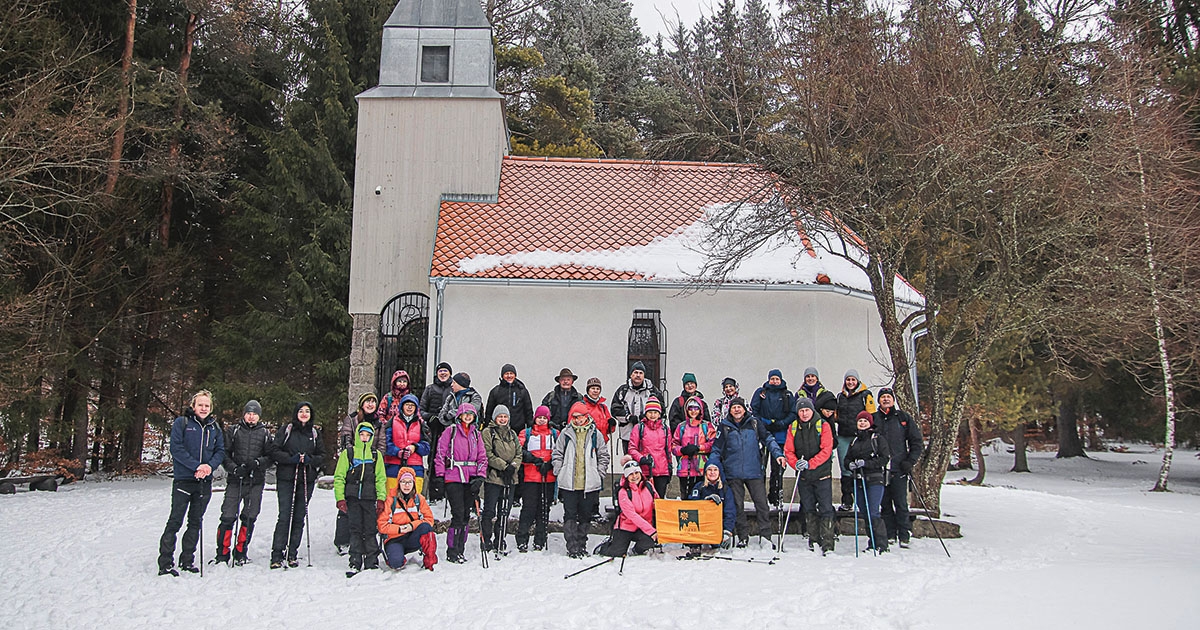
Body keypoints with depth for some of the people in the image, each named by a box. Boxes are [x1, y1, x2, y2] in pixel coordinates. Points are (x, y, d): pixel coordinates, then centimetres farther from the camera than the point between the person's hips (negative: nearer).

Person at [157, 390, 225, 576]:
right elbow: (176, 448, -10)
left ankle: (187, 560, 20)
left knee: (196, 522, 10)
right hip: (183, 480, -4)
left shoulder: (214, 427, 12)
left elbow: (220, 451, 8)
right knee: (175, 521, -5)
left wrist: (210, 466, -12)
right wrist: (197, 466, -18)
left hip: (205, 482, 4)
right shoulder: (181, 423, -1)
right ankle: (165, 563, 1)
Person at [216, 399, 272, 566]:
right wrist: (234, 468, -13)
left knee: (249, 518, 4)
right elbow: (224, 454, 3)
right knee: (228, 517, -6)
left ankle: (240, 553, 17)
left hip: (256, 482, 1)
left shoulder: (265, 433, 10)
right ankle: (222, 555, 6)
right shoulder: (233, 431, 8)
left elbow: (271, 457, 5)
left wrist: (258, 463, -14)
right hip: (235, 480, -1)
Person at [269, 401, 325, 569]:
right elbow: (274, 451, -1)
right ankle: (276, 555, -4)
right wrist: (291, 459, -15)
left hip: (307, 480, 3)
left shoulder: (315, 433, 12)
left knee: (299, 517, 5)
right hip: (286, 478, -3)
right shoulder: (286, 429, 5)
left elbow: (322, 455, 11)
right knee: (284, 516, -8)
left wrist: (310, 459, -9)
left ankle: (292, 554, 12)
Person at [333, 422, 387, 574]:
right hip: (352, 498, 0)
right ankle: (355, 563, 5)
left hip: (370, 498, 1)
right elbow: (339, 477, 5)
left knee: (370, 530, -2)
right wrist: (340, 498, -5)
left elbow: (381, 479, 10)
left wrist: (381, 499, 1)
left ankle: (372, 563, 6)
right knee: (355, 530, -1)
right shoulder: (348, 453, 7)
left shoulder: (376, 455, 11)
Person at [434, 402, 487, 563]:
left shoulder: (476, 434, 15)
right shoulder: (451, 431, 2)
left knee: (466, 515, 6)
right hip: (453, 479, -4)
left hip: (471, 480, 5)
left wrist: (480, 477, 1)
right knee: (458, 514, -10)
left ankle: (460, 550, 15)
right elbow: (440, 454, 0)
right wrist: (440, 476, -6)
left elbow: (482, 457, 13)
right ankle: (452, 552, 0)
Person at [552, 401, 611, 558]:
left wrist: (600, 474, 3)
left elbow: (603, 455, 10)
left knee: (585, 515, 9)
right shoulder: (565, 434, 4)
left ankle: (582, 545, 21)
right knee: (570, 515, -3)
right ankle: (572, 547, 0)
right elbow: (557, 454, 9)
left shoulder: (595, 434, 5)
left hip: (589, 483, 1)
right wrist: (559, 473, 0)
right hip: (568, 483, -1)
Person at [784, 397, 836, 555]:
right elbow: (788, 450, 5)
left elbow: (826, 450, -11)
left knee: (825, 509, -6)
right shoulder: (793, 428, 6)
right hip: (803, 476, 3)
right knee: (808, 509, 11)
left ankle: (827, 544, -5)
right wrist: (796, 464, -15)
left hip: (822, 474, -3)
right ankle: (813, 540, 21)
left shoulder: (823, 425, -4)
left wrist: (809, 464, -20)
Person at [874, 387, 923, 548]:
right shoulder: (874, 418, 9)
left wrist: (910, 461, -3)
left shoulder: (904, 417, 6)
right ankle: (890, 536, 12)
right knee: (885, 504, 5)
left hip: (899, 468, -2)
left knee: (901, 504, -3)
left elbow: (917, 441, 8)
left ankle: (904, 536, 3)